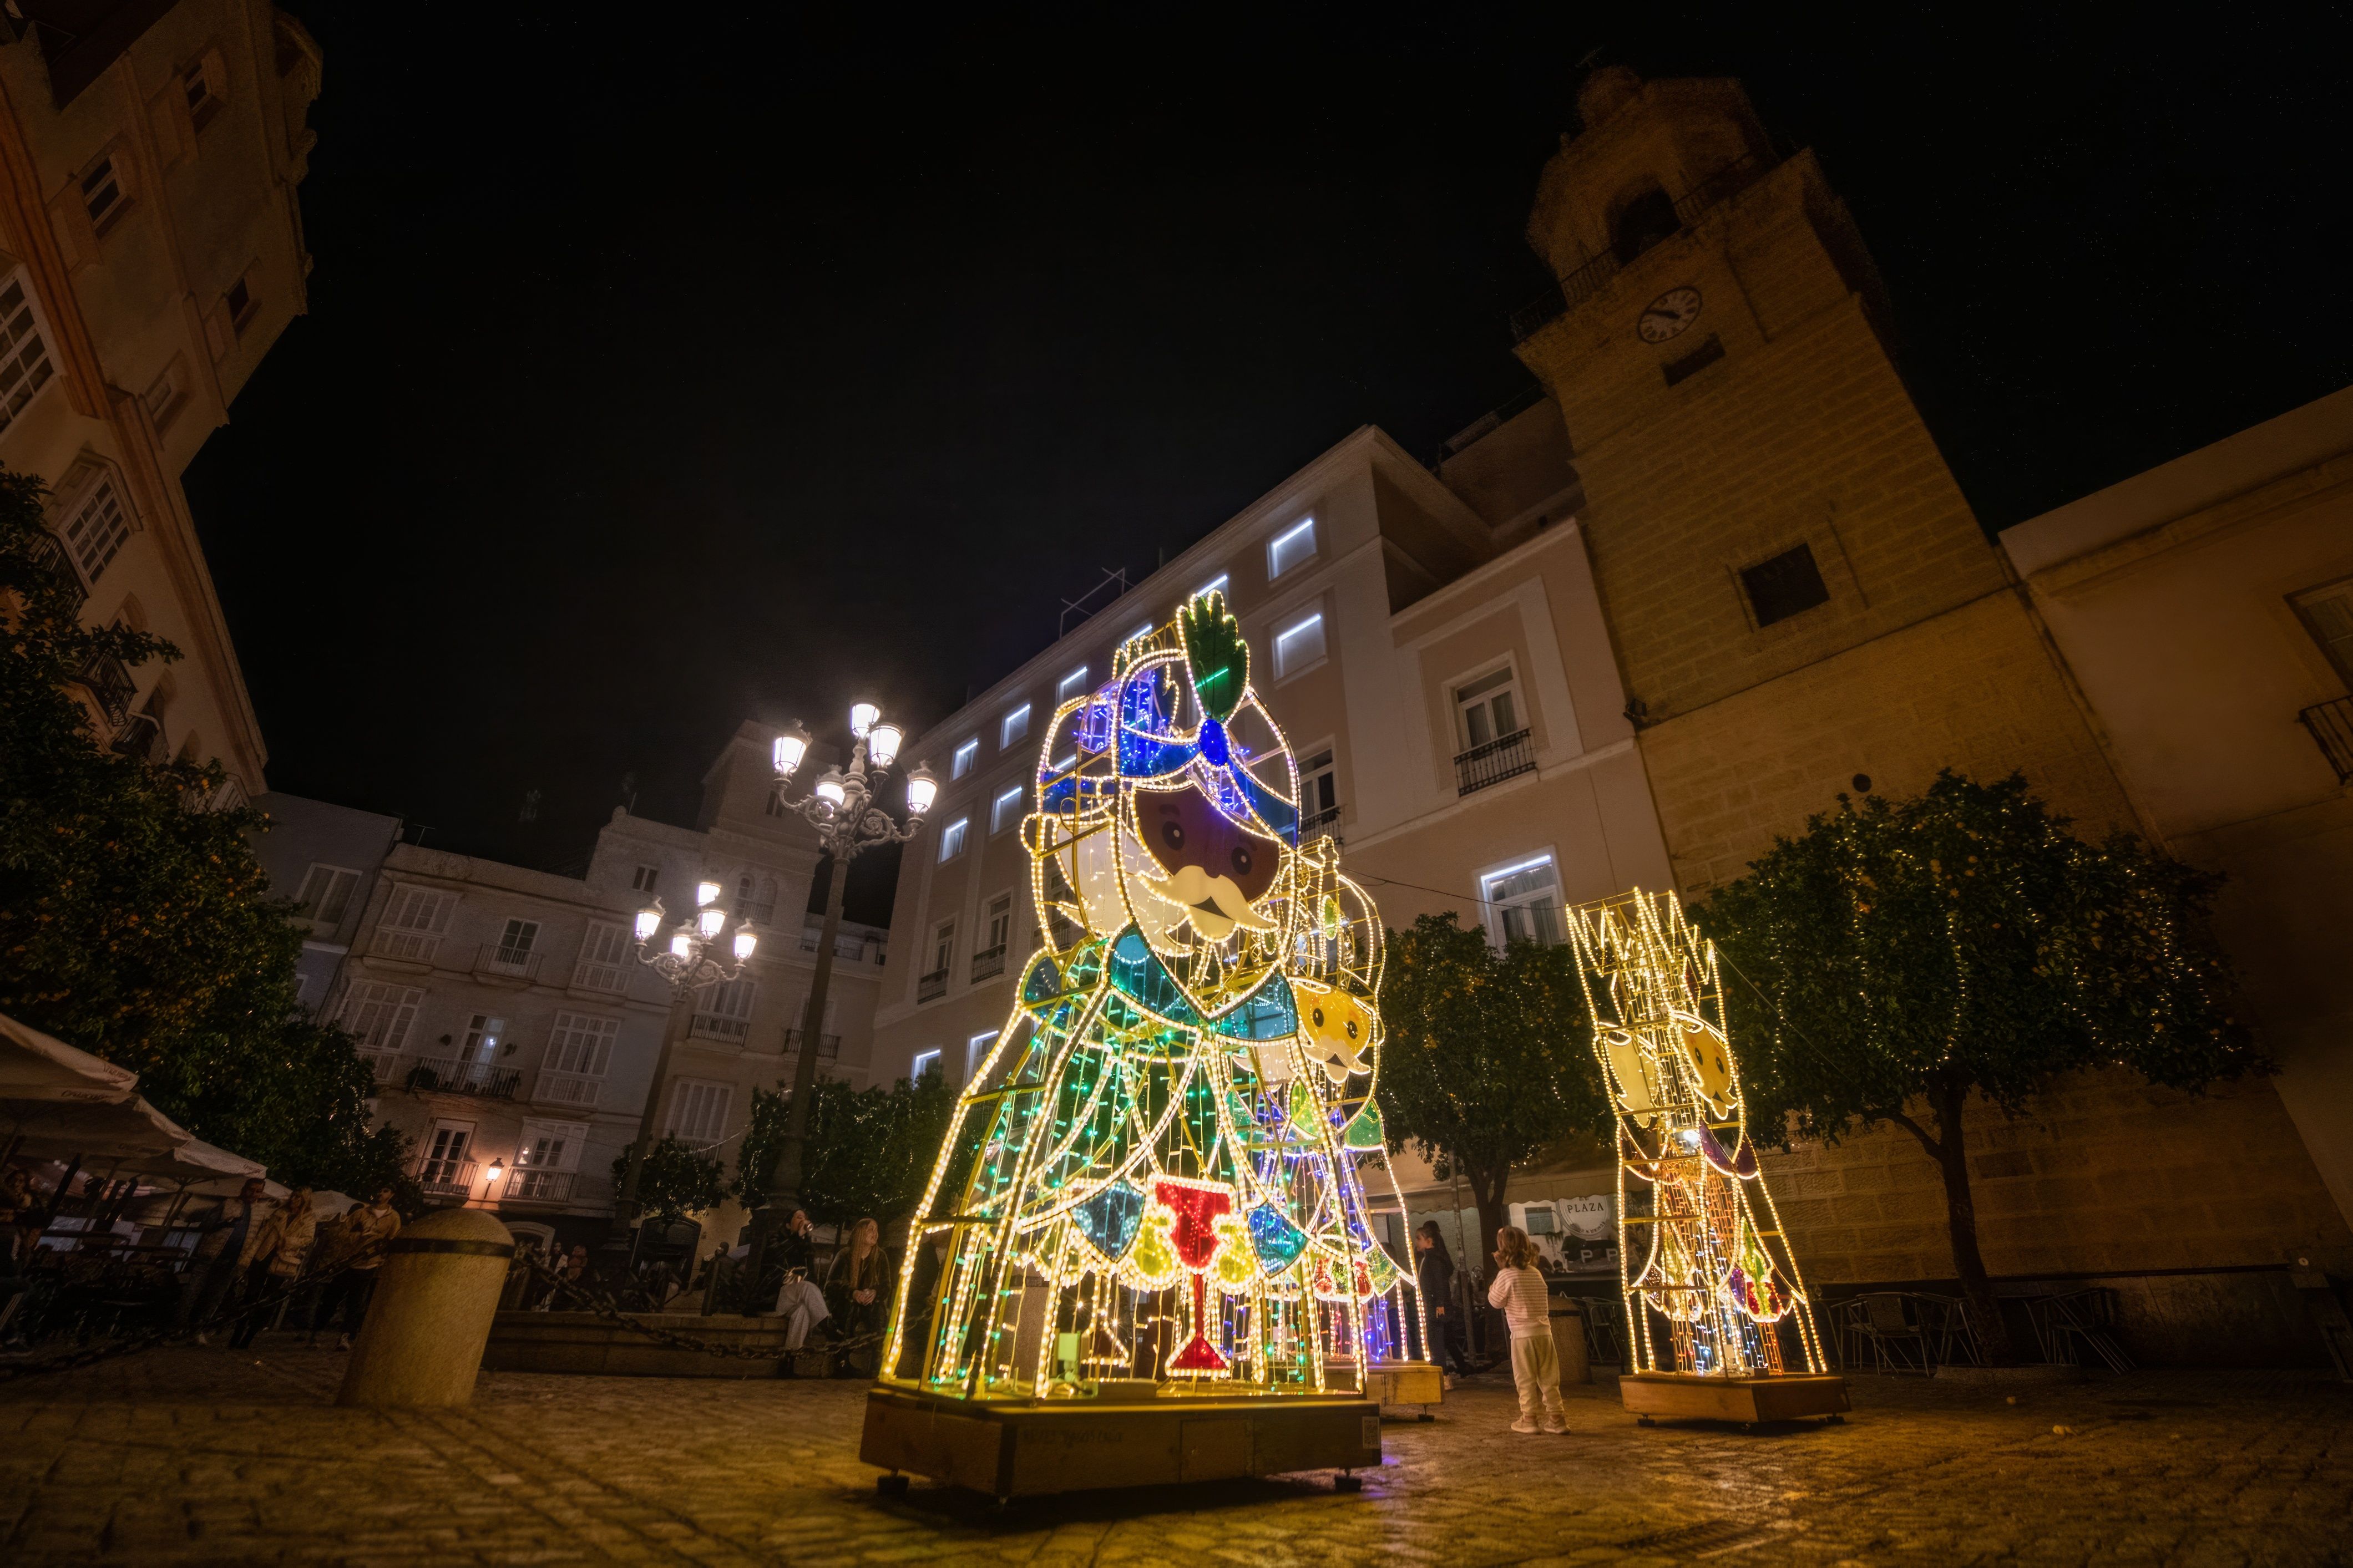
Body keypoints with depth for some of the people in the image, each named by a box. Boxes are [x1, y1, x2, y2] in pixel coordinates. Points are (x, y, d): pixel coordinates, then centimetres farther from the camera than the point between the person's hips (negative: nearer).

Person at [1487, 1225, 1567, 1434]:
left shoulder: (1506, 1275, -12)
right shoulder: (1536, 1273, 5)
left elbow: (1495, 1301, -2)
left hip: (1522, 1333, -5)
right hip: (1544, 1331, 5)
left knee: (1526, 1379, 5)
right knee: (1549, 1378, 12)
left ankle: (1528, 1419, 10)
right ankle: (1557, 1418, 14)